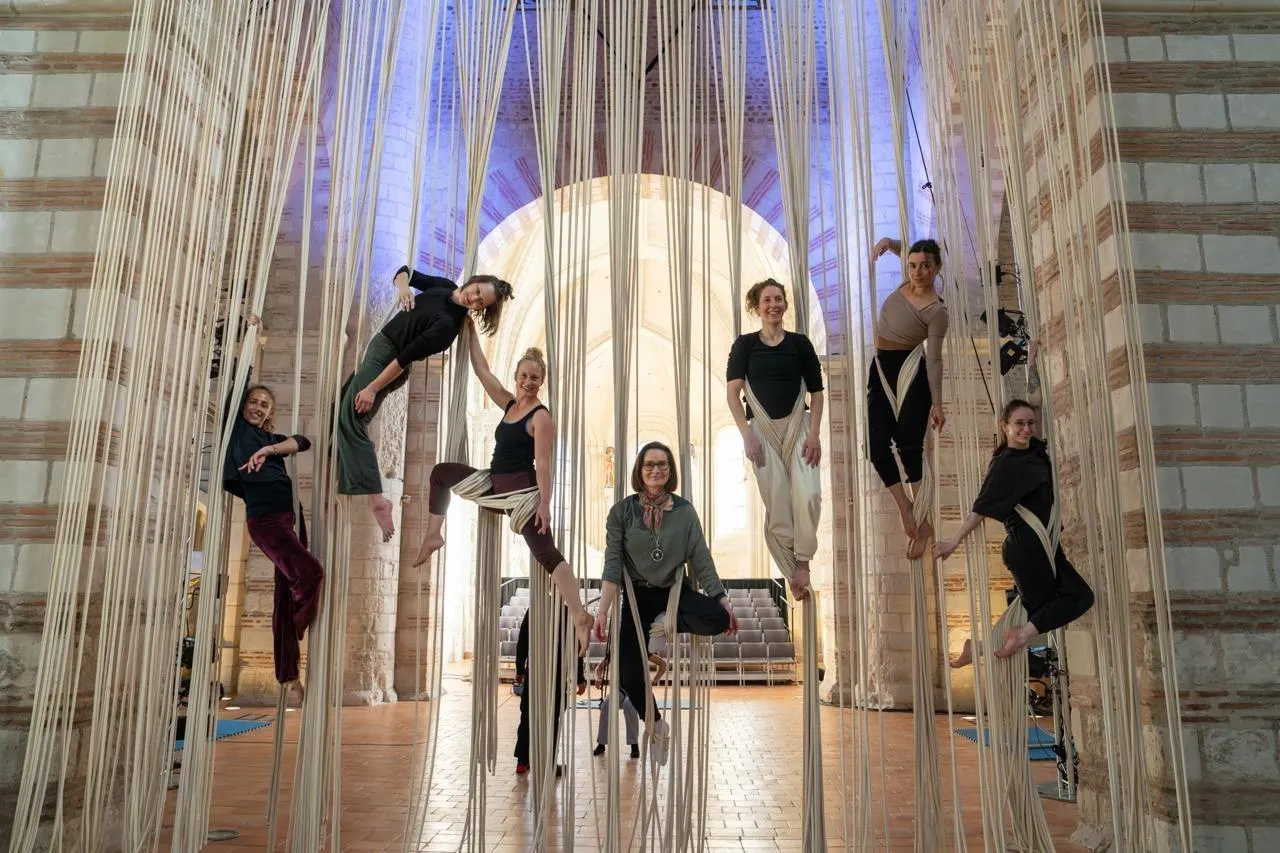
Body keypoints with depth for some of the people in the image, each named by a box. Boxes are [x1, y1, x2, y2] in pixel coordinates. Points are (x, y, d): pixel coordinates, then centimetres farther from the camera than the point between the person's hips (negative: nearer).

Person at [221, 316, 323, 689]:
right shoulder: (238, 429, 10)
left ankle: (288, 675, 7)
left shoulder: (271, 440, 22)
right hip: (263, 518, -5)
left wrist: (268, 450, -10)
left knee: (287, 593, 4)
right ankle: (298, 630, 5)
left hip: (289, 517, 5)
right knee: (310, 572, -22)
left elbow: (304, 441, 4)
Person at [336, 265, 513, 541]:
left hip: (388, 358, -9)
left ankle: (377, 501, -26)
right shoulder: (443, 286, -3)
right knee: (344, 403, 16)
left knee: (351, 419, -22)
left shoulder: (449, 324, -25)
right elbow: (406, 272, 9)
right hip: (379, 344, 9)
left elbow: (408, 356, -26)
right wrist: (402, 286, -15)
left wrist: (373, 388, -25)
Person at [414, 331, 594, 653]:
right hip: (496, 485, 8)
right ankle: (433, 536, 18)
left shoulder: (541, 417, -11)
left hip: (523, 490, -8)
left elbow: (543, 464, -17)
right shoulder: (510, 404, 11)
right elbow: (481, 370, 17)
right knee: (441, 473, 14)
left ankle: (580, 617, -20)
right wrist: (470, 332, 18)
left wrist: (545, 504, -24)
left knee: (546, 552, -16)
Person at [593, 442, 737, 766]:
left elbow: (701, 559, -2)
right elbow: (613, 565, -9)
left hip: (676, 591, 1)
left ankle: (668, 622, 0)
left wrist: (725, 602, -7)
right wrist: (602, 611, -16)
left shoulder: (684, 510, -3)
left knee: (719, 619, -28)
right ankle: (656, 725, 23)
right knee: (630, 672, -6)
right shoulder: (622, 511, -7)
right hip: (639, 595, 0)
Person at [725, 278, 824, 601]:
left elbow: (816, 392, 7)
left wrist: (815, 434, -4)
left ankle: (802, 561, 4)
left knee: (808, 495, -16)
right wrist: (747, 436, -13)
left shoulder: (800, 343, 5)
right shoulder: (745, 345, 3)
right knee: (776, 506, -2)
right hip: (762, 429, -1)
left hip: (798, 425, 1)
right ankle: (793, 574, 9)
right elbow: (733, 393, -3)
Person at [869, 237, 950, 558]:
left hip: (911, 373, -7)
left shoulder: (936, 311, -15)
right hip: (881, 370, 7)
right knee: (877, 447, -2)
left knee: (909, 446, -13)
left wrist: (937, 403, -16)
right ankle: (905, 509, 8)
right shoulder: (908, 282, 4)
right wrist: (888, 242, 3)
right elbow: (904, 251, 25)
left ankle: (924, 521, -5)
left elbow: (934, 359, -14)